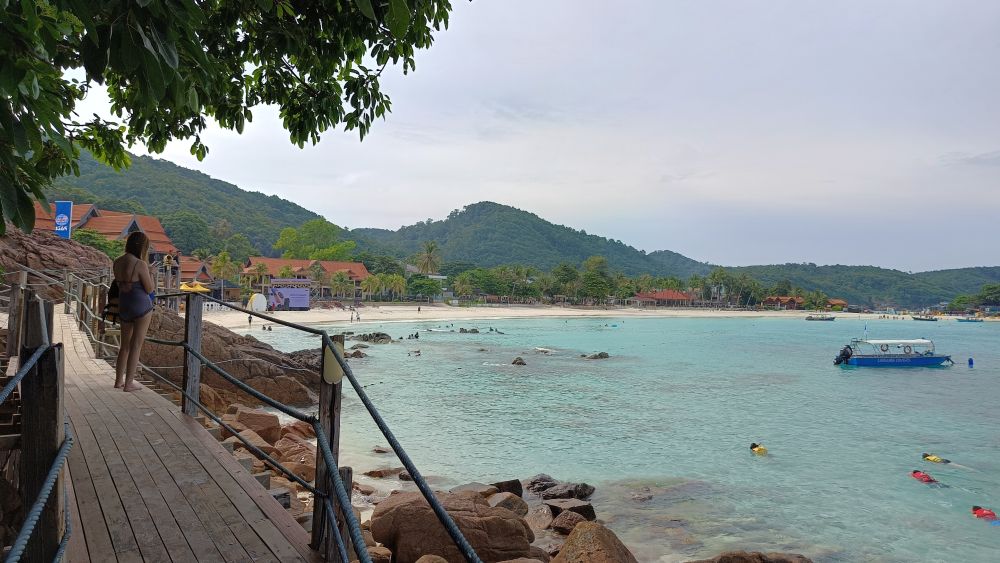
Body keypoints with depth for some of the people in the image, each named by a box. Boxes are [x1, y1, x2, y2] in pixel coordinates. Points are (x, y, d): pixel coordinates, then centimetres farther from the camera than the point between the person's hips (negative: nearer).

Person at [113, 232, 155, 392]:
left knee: (125, 345, 19)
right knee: (136, 345, 3)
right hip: (142, 307, -7)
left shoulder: (116, 262, 3)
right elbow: (150, 289, -11)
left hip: (124, 307, 7)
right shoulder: (140, 265, -18)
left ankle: (118, 380, 26)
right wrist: (147, 265, -3)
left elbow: (119, 284, 15)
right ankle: (129, 383, 7)